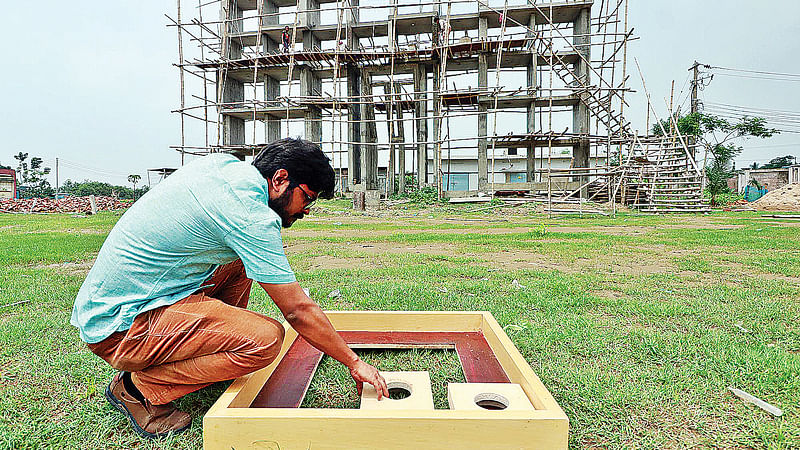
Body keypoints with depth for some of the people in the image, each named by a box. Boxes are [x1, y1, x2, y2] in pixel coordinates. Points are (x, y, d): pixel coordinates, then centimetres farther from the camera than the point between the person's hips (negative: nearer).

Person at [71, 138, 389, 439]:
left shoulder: (223, 163, 3)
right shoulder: (251, 216, -22)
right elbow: (298, 311, -19)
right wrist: (354, 363, -7)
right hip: (119, 329, -10)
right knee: (266, 338, -24)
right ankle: (137, 388, -5)